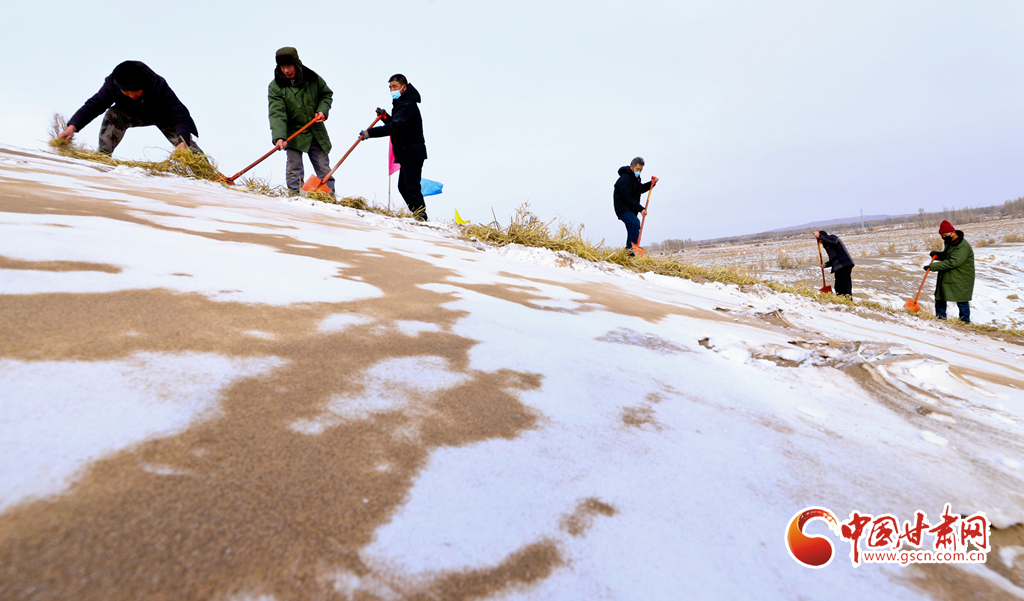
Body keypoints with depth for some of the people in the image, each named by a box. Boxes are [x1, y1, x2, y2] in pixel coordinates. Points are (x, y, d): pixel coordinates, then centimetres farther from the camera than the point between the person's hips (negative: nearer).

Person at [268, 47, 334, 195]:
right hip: (293, 134, -2)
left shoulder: (312, 78, -2)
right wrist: (279, 137, -33)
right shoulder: (275, 87, -9)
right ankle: (296, 196, -8)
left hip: (316, 133, 2)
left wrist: (322, 110, -6)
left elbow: (326, 94, 14)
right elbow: (277, 114, -18)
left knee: (324, 168, 5)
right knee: (294, 168, -13)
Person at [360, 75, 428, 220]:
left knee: (411, 187, -12)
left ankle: (420, 216, -9)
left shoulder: (407, 105, -15)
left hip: (412, 153, -11)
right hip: (407, 154, 11)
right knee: (403, 186, 14)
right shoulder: (401, 104, 19)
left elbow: (393, 128, -25)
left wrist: (370, 132, -24)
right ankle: (419, 215, 18)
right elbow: (396, 125, 24)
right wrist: (385, 117, 6)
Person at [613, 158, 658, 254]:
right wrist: (640, 209, -24)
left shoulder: (636, 177, 13)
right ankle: (630, 248, -28)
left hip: (631, 210, 10)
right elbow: (628, 199, -23)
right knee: (635, 223, -28)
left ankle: (629, 250, 22)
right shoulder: (624, 179, -18)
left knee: (632, 228, 12)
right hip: (623, 209, -10)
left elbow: (640, 189, 29)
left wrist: (651, 183, 13)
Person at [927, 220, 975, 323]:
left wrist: (932, 266, -30)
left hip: (960, 280, -9)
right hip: (945, 278, 9)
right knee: (940, 297, 11)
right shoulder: (949, 243, 9)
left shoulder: (963, 247, -22)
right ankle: (940, 317, 22)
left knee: (962, 301, 1)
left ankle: (965, 320, 14)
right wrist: (937, 254, 0)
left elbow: (951, 262, -30)